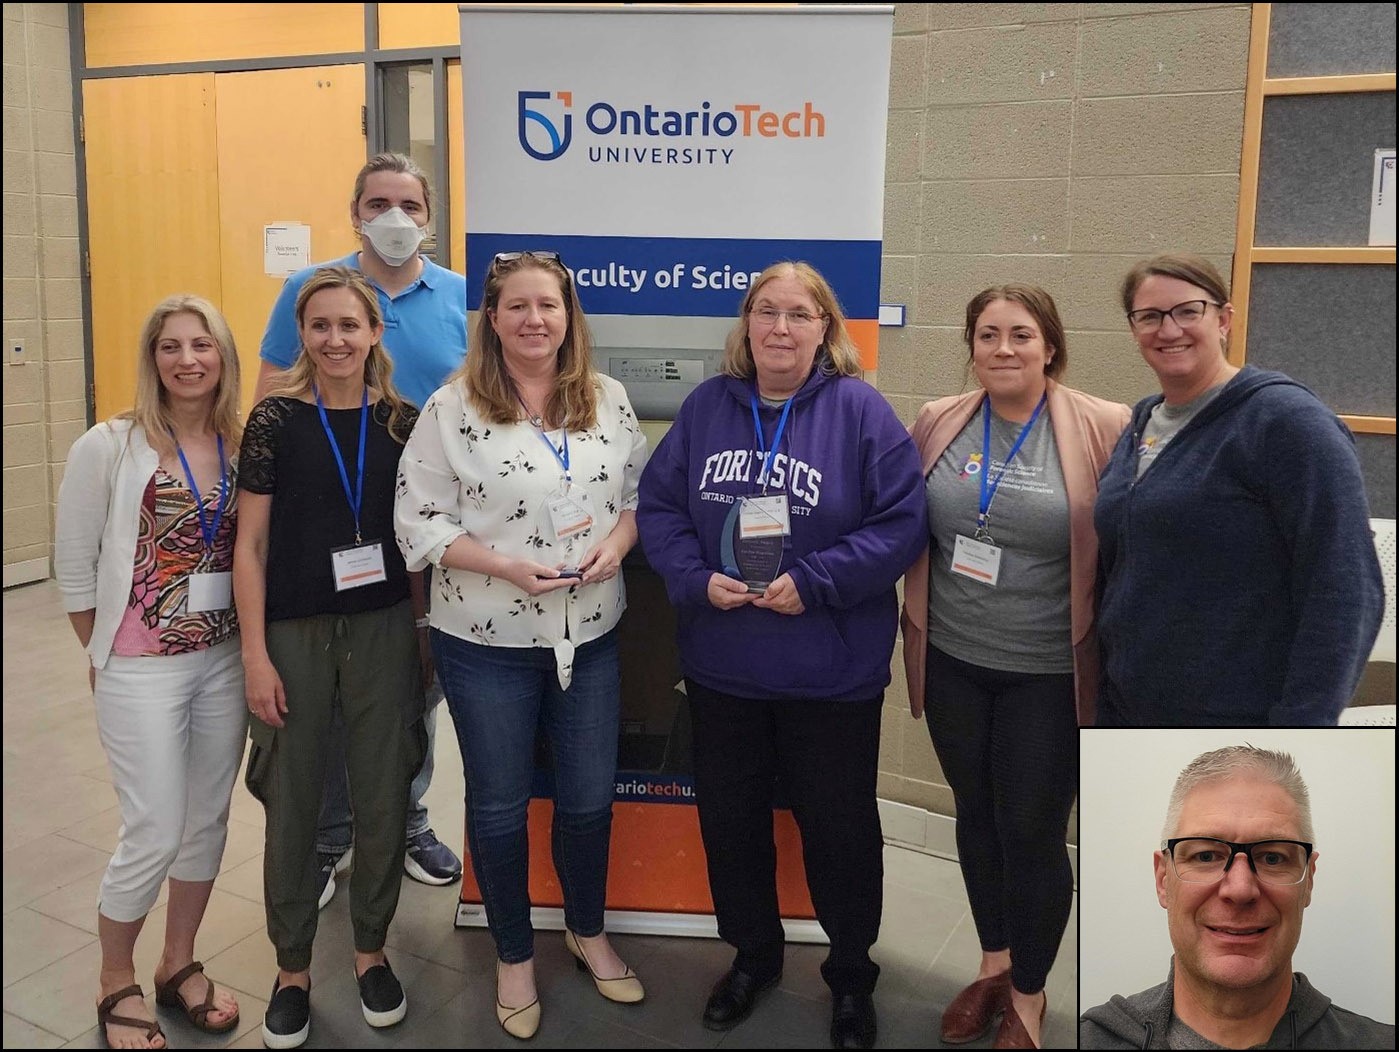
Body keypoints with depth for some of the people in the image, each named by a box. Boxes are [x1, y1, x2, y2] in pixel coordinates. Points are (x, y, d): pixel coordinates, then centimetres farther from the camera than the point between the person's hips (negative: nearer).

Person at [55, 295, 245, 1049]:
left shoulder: (242, 447, -1)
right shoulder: (108, 448, -11)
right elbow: (74, 564, -4)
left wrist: (255, 646, 2)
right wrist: (104, 652, 4)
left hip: (225, 662, 4)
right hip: (142, 670, -4)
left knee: (208, 821, 14)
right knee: (155, 834, 1)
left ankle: (179, 965, 35)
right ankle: (115, 984, 27)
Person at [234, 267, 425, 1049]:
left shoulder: (403, 421, 1)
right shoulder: (276, 420, -5)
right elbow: (250, 544, -4)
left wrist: (423, 631, 6)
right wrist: (256, 655, -8)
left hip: (384, 630, 2)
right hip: (294, 634, -1)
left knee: (384, 797, 10)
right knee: (293, 803, 9)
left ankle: (372, 950, 31)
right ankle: (293, 967, 29)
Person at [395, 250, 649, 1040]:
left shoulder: (609, 400, 2)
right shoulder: (452, 408, -9)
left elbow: (640, 492, 8)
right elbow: (421, 523, -10)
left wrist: (617, 543, -12)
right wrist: (507, 567, -21)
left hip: (591, 636, 3)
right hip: (488, 644, -3)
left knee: (590, 796, 15)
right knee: (499, 804, 12)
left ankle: (588, 931, 41)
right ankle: (515, 955, 34)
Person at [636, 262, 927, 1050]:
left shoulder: (860, 410, -9)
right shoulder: (706, 406, 2)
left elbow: (905, 522, -13)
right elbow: (658, 506, 3)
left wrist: (815, 581, -20)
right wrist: (696, 578, -13)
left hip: (832, 674, -3)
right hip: (722, 667, 4)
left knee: (838, 825, 13)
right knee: (729, 818, 18)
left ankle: (852, 973, 38)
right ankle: (754, 954, 43)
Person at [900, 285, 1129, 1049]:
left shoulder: (1104, 430, -11)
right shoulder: (938, 422, 1)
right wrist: (915, 623, 7)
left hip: (1049, 674, -3)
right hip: (953, 662, 4)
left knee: (1033, 832, 8)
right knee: (977, 816, 18)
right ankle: (993, 964, 41)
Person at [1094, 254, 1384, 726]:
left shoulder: (1286, 419, -13)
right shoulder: (1142, 423, 8)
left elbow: (1345, 590, -18)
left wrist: (1303, 724, -21)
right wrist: (1110, 686, 11)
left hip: (1241, 721, -6)